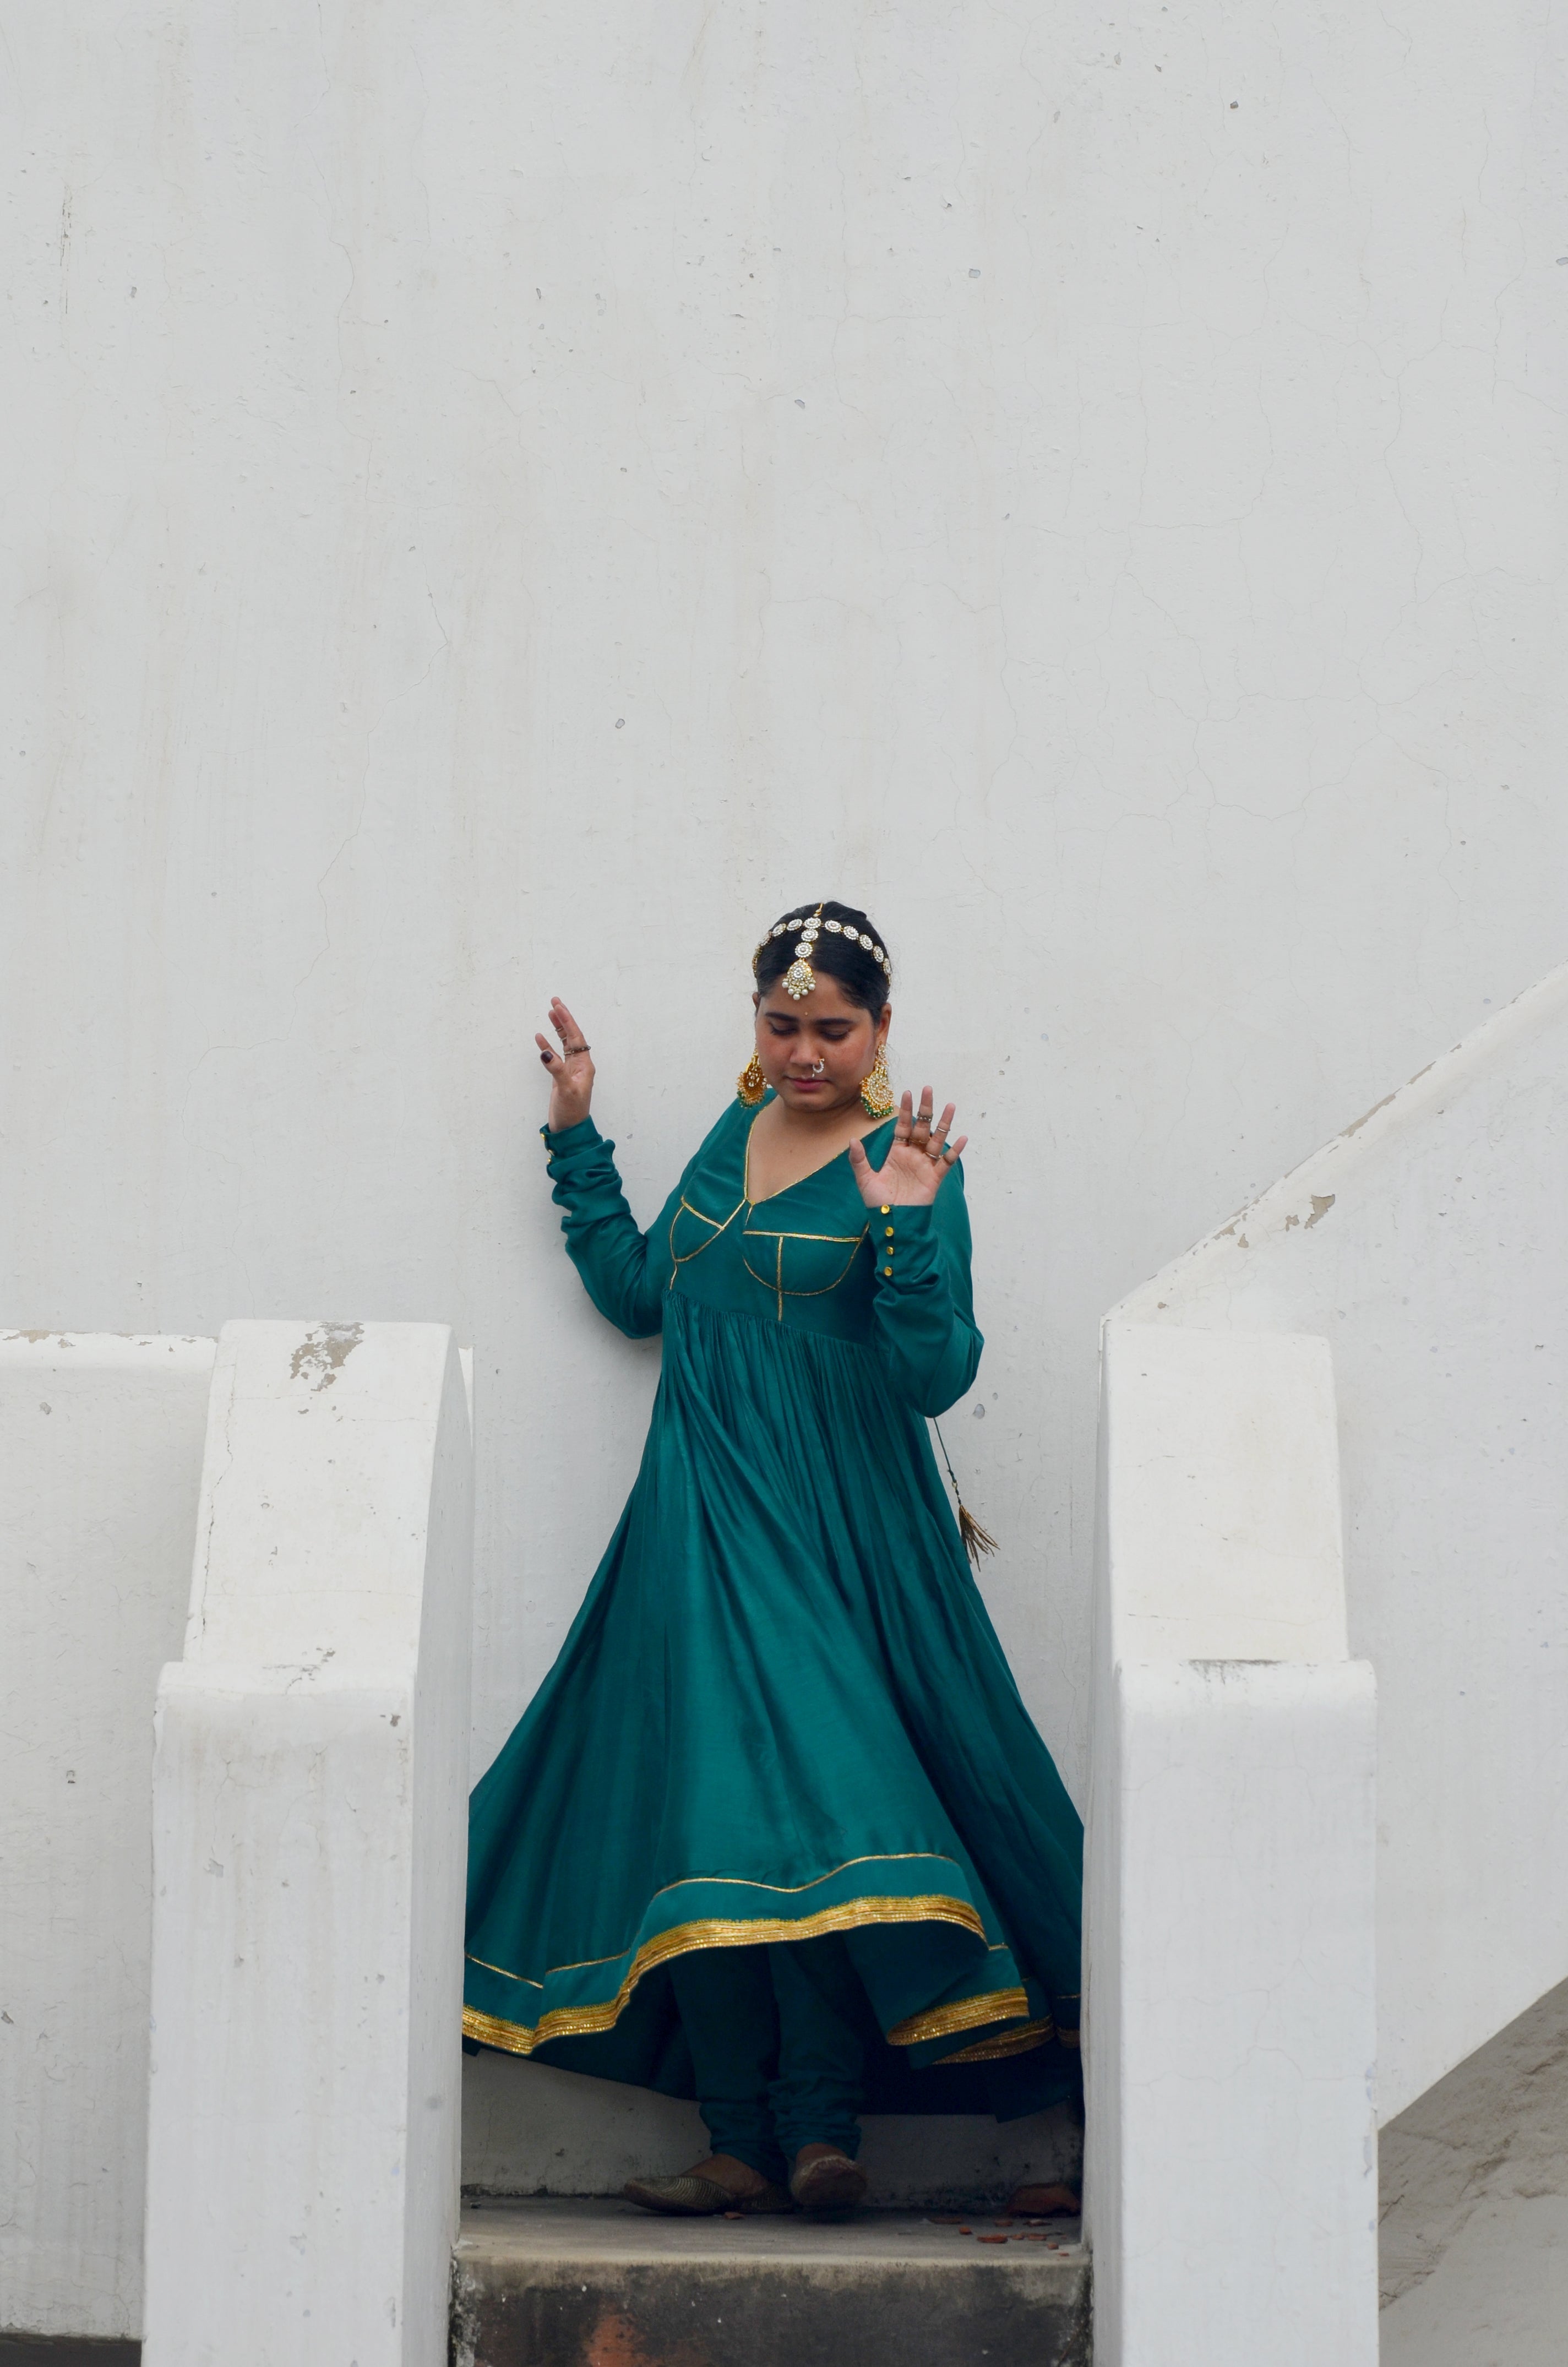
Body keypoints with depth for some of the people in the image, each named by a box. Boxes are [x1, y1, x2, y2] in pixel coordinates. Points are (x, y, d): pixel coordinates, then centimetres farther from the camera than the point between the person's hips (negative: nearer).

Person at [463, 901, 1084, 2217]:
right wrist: (577, 1142, 20)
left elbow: (935, 1375, -13)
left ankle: (820, 2124, -9)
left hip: (832, 1531, -6)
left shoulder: (906, 1165, -6)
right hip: (701, 1519, 6)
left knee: (807, 1799, -16)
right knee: (705, 1812, 0)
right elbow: (639, 1293, 21)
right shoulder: (736, 1134, 13)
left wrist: (905, 1229, -26)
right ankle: (745, 2145, 3)